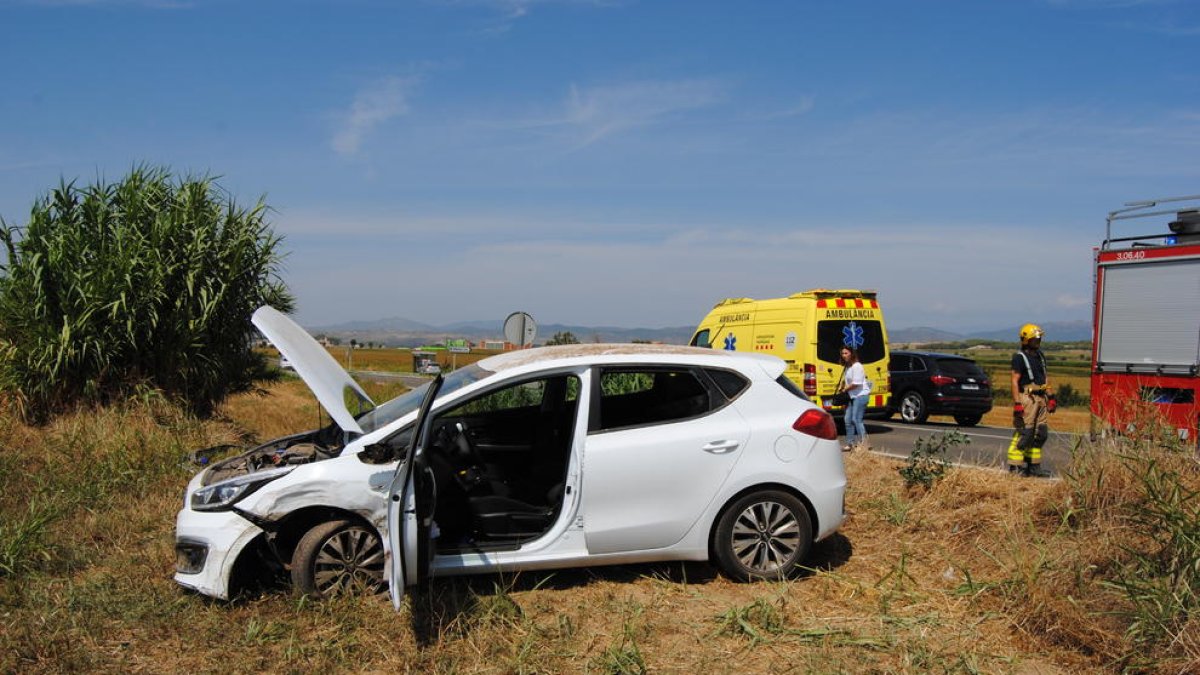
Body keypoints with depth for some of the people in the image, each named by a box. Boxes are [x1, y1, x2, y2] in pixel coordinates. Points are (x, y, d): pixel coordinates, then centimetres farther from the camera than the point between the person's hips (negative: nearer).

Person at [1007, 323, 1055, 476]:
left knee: (1040, 433, 9)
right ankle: (1015, 466, -6)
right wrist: (1017, 404, -20)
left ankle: (1033, 466, 17)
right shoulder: (1019, 357, -9)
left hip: (1040, 398, 8)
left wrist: (1050, 397, 15)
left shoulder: (1040, 355, 16)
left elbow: (1044, 379, 22)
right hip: (1027, 398, -8)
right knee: (1023, 433, -10)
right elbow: (1015, 381, -14)